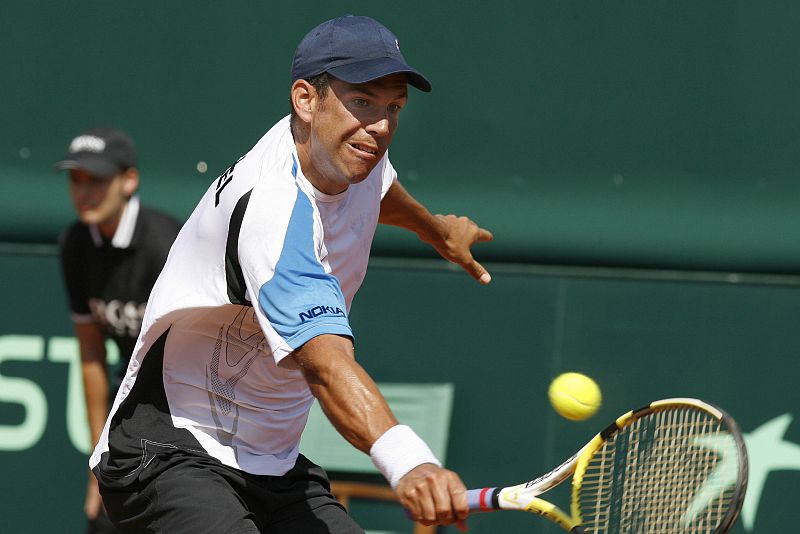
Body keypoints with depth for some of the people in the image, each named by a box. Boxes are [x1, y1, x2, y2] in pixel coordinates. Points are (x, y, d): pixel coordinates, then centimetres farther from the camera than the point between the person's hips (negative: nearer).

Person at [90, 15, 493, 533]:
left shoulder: (346, 151, 1)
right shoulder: (272, 208, -28)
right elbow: (327, 365, -42)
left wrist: (437, 229, 49)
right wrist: (406, 461, -58)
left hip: (273, 467, 9)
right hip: (169, 455, -9)